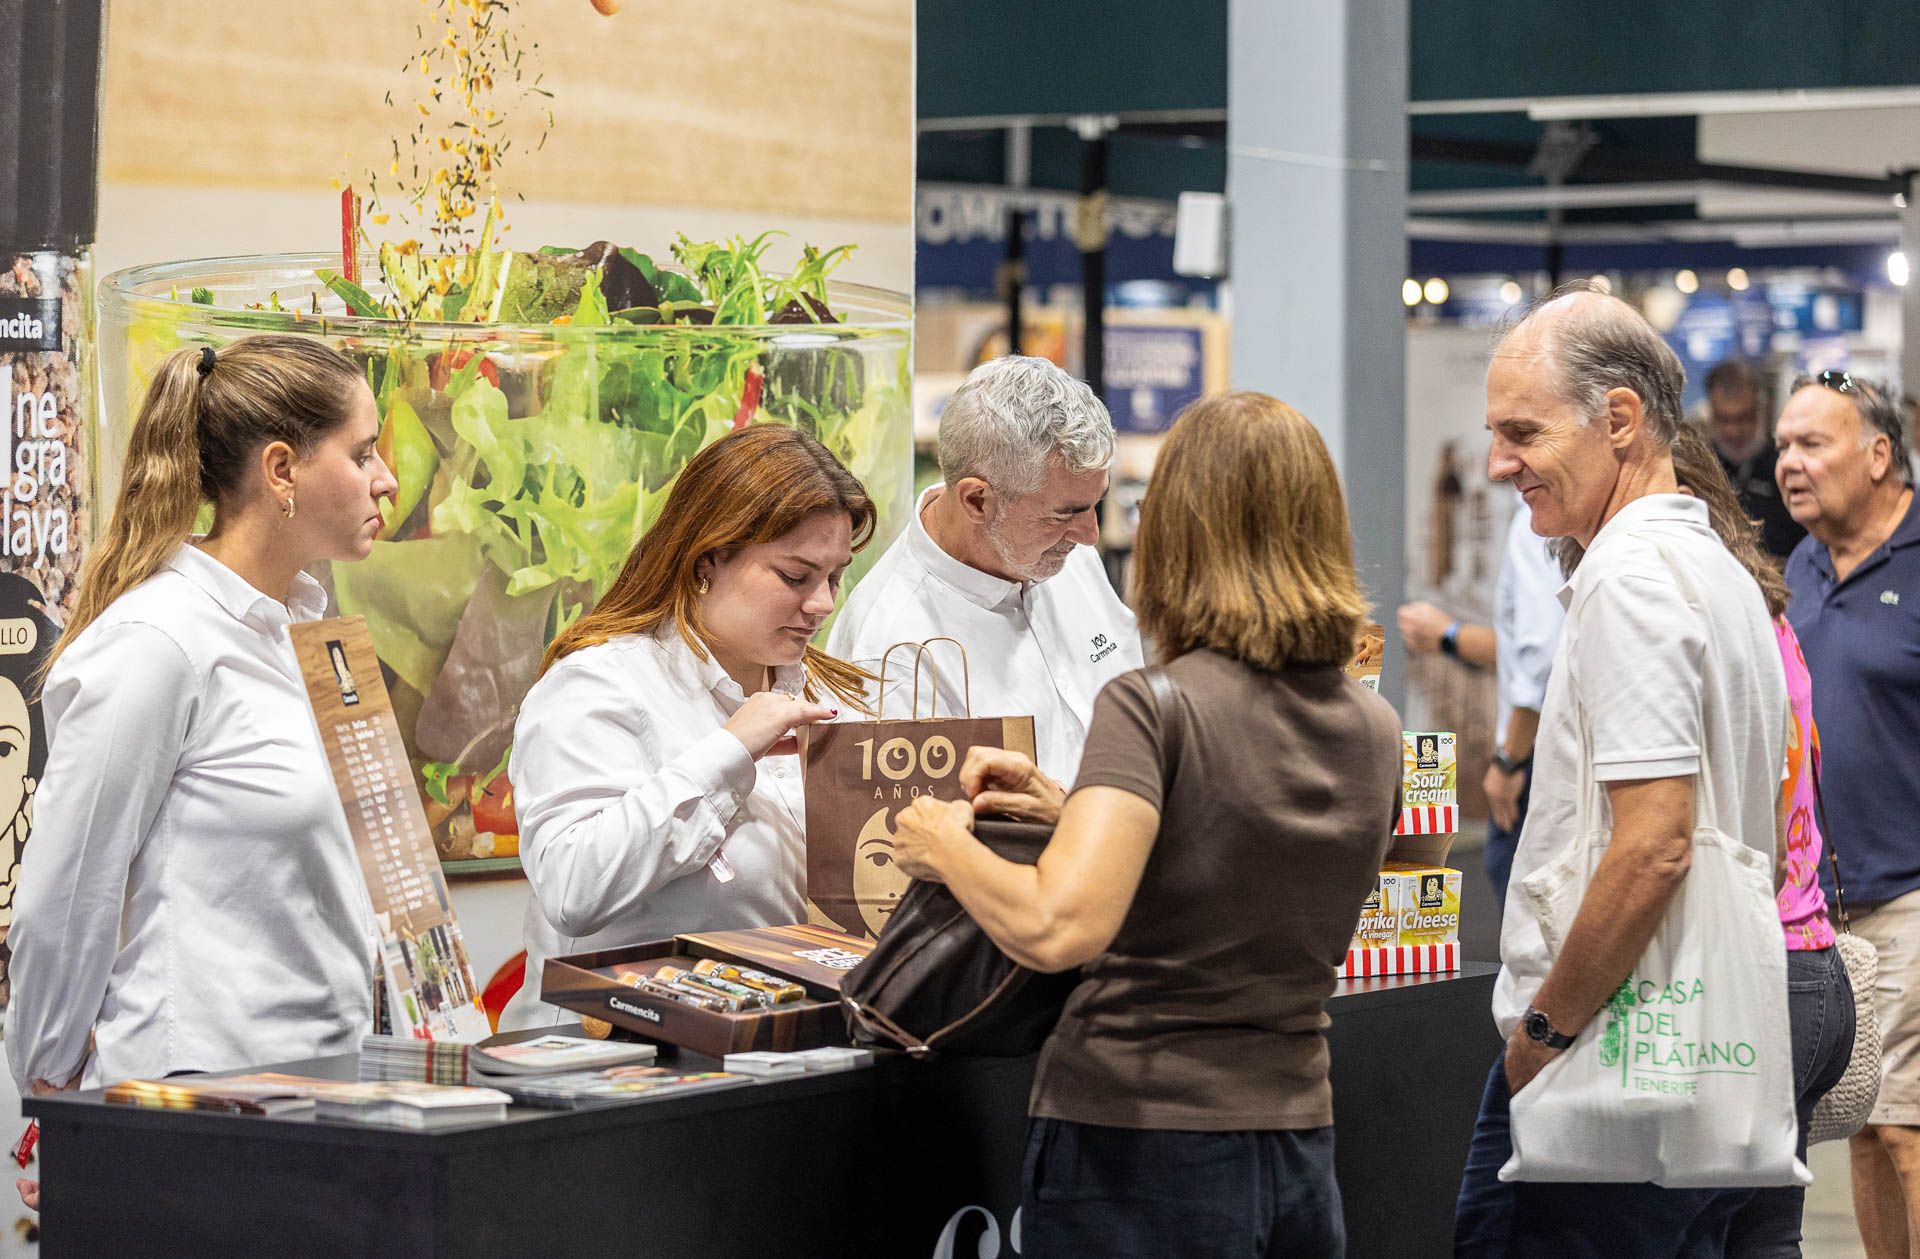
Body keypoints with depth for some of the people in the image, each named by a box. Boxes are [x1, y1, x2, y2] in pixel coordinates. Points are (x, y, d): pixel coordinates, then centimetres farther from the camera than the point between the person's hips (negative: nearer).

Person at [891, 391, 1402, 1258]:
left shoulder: (1152, 707, -15)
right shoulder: (1374, 731, 5)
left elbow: (1059, 930, -27)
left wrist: (949, 847, -9)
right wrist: (1070, 807, 18)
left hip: (1135, 1153, -6)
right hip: (1297, 1148, 6)